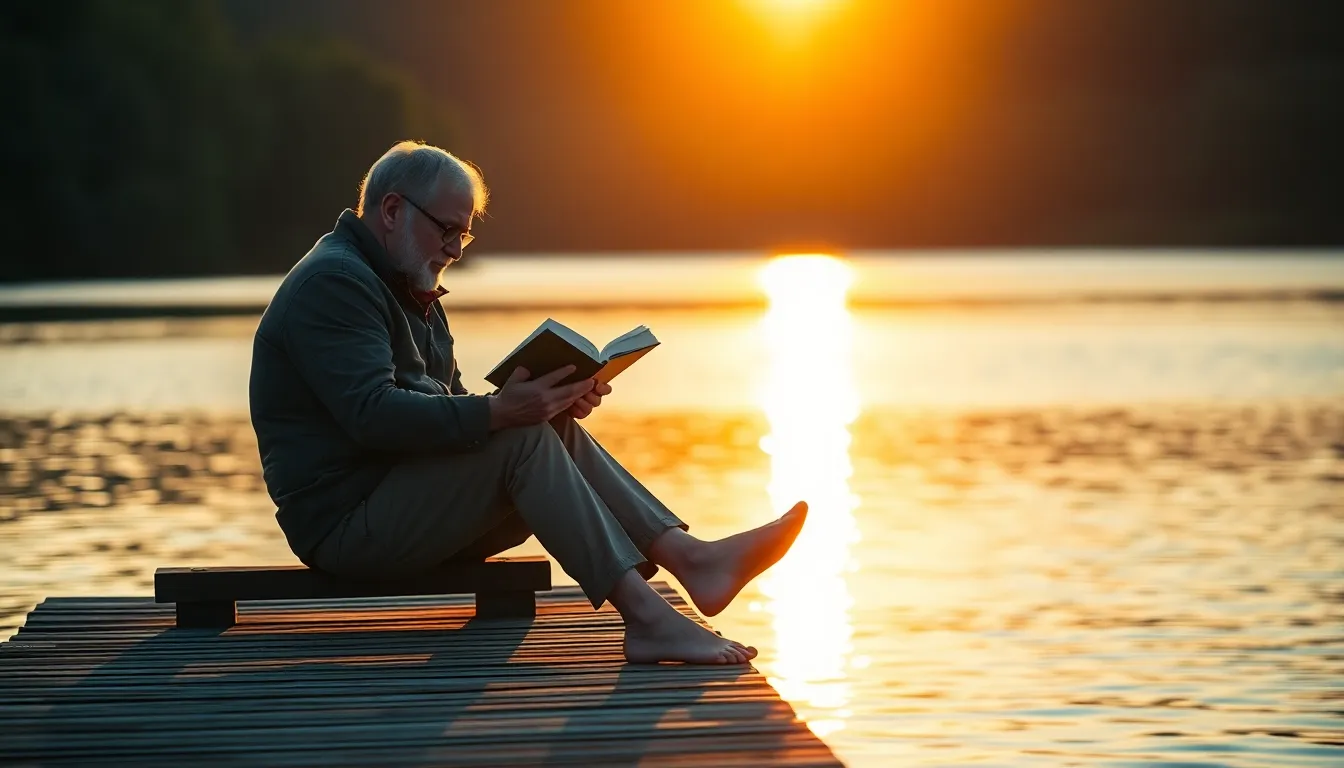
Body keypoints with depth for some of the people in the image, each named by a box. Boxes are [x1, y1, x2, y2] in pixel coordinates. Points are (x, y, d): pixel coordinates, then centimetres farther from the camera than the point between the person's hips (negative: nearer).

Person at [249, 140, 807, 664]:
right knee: (524, 438, -24)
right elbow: (372, 414, -25)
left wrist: (552, 401, -1)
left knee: (558, 432, 0)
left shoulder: (410, 293, 23)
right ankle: (645, 618, -33)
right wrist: (496, 413, -32)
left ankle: (690, 557, -14)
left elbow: (445, 410, 17)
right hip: (344, 524, -10)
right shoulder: (332, 281, -12)